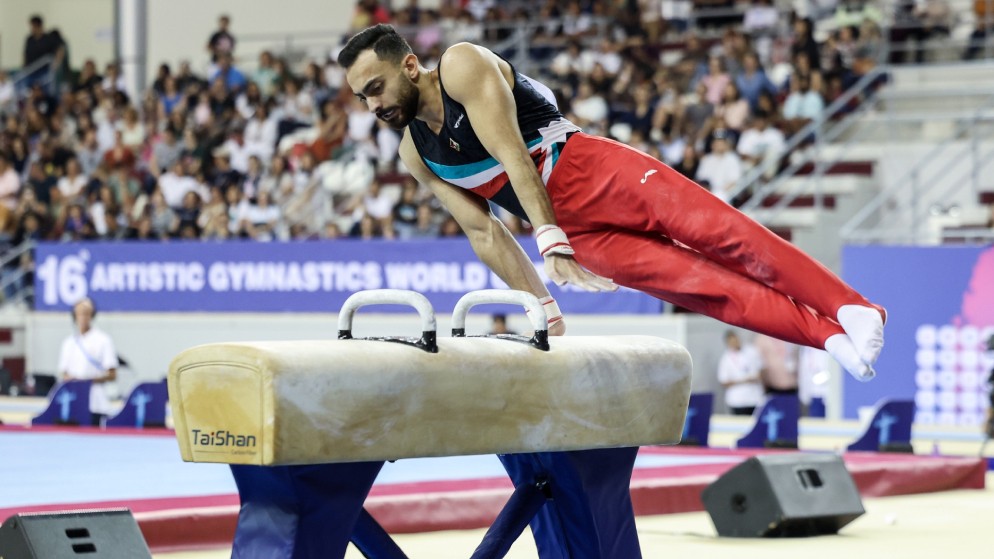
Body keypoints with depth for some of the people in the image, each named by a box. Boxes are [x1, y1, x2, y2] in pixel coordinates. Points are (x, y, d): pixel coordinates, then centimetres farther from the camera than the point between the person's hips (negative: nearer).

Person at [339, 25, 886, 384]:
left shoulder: (462, 67, -6)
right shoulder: (414, 155, 12)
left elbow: (511, 155, -17)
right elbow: (484, 232, 13)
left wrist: (548, 242, -26)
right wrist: (542, 307, 6)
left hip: (591, 170, -5)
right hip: (576, 232, 5)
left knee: (711, 228, -22)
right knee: (693, 283, -11)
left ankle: (851, 308, -26)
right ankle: (831, 337, -18)